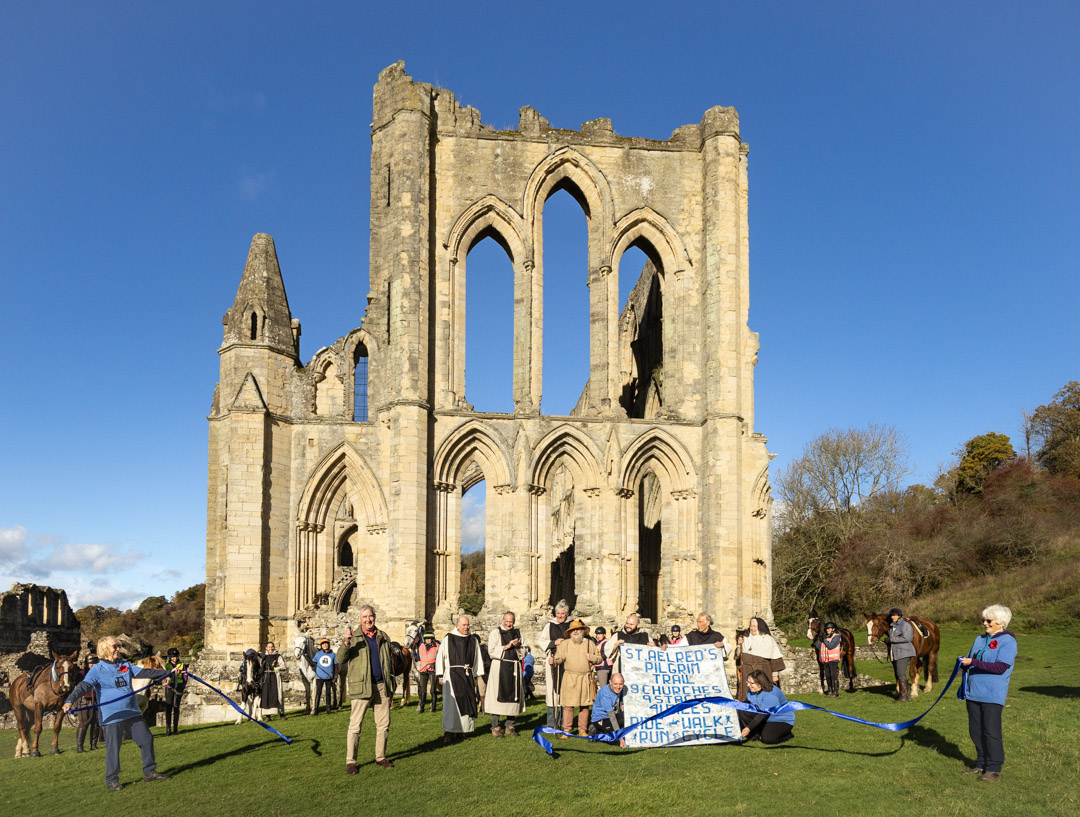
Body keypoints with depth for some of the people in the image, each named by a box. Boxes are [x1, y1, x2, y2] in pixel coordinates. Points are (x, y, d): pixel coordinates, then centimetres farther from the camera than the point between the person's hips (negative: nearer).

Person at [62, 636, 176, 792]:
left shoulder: (125, 666, 10)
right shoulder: (97, 670, -6)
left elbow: (144, 672, 12)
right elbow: (84, 686, -18)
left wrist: (168, 672, 10)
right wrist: (70, 700, -35)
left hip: (132, 713, 6)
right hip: (111, 716, -6)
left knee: (147, 739, 9)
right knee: (113, 748, -2)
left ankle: (149, 771, 22)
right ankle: (112, 780, 13)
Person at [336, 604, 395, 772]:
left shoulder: (383, 637, 13)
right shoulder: (353, 637, 1)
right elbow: (339, 660, -9)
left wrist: (391, 688, 16)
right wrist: (346, 643, -27)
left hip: (382, 686, 4)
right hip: (361, 687, -4)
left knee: (383, 724, 8)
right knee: (355, 725, -4)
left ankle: (380, 757, 20)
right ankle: (350, 762, 3)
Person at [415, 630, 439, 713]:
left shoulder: (437, 647, 2)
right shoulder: (420, 647, 10)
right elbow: (418, 659, 16)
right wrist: (417, 671, 12)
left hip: (433, 670, -2)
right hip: (423, 670, 2)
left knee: (433, 689, -3)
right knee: (422, 690, 2)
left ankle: (434, 706, 5)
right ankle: (421, 707, 6)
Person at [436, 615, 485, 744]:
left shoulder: (473, 640, 9)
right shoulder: (448, 639, -2)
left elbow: (477, 659, 14)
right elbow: (440, 656, 0)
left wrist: (476, 676, 11)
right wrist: (440, 676, -3)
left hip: (467, 675, 4)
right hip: (452, 674, -4)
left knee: (467, 703, 4)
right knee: (451, 703, -9)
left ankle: (461, 731, 13)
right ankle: (449, 732, -6)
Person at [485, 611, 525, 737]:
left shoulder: (518, 633, 14)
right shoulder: (495, 633, 2)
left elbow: (523, 654, 14)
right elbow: (491, 651, -7)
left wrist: (517, 647, -7)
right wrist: (507, 646, -13)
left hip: (515, 669, 4)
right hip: (500, 668, -4)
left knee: (513, 696, 3)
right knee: (498, 696, -7)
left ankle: (510, 727, 11)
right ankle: (495, 727, -2)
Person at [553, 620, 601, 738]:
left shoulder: (589, 643, 10)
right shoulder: (565, 644, 8)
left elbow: (599, 658, 14)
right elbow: (557, 659, 8)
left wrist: (591, 657, -6)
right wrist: (558, 659, -15)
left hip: (585, 678, 1)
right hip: (569, 678, -1)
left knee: (584, 705, 5)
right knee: (568, 705, -5)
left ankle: (582, 729, 15)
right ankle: (566, 730, 2)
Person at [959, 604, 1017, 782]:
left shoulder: (1007, 641, -9)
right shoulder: (980, 639, 14)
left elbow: (1001, 667, -18)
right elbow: (970, 658, 22)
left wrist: (974, 663, -22)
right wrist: (964, 662, -2)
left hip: (993, 695, -7)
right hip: (973, 692, 7)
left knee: (991, 732, -3)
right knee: (975, 731, 11)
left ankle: (994, 769, 7)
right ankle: (981, 764, 23)